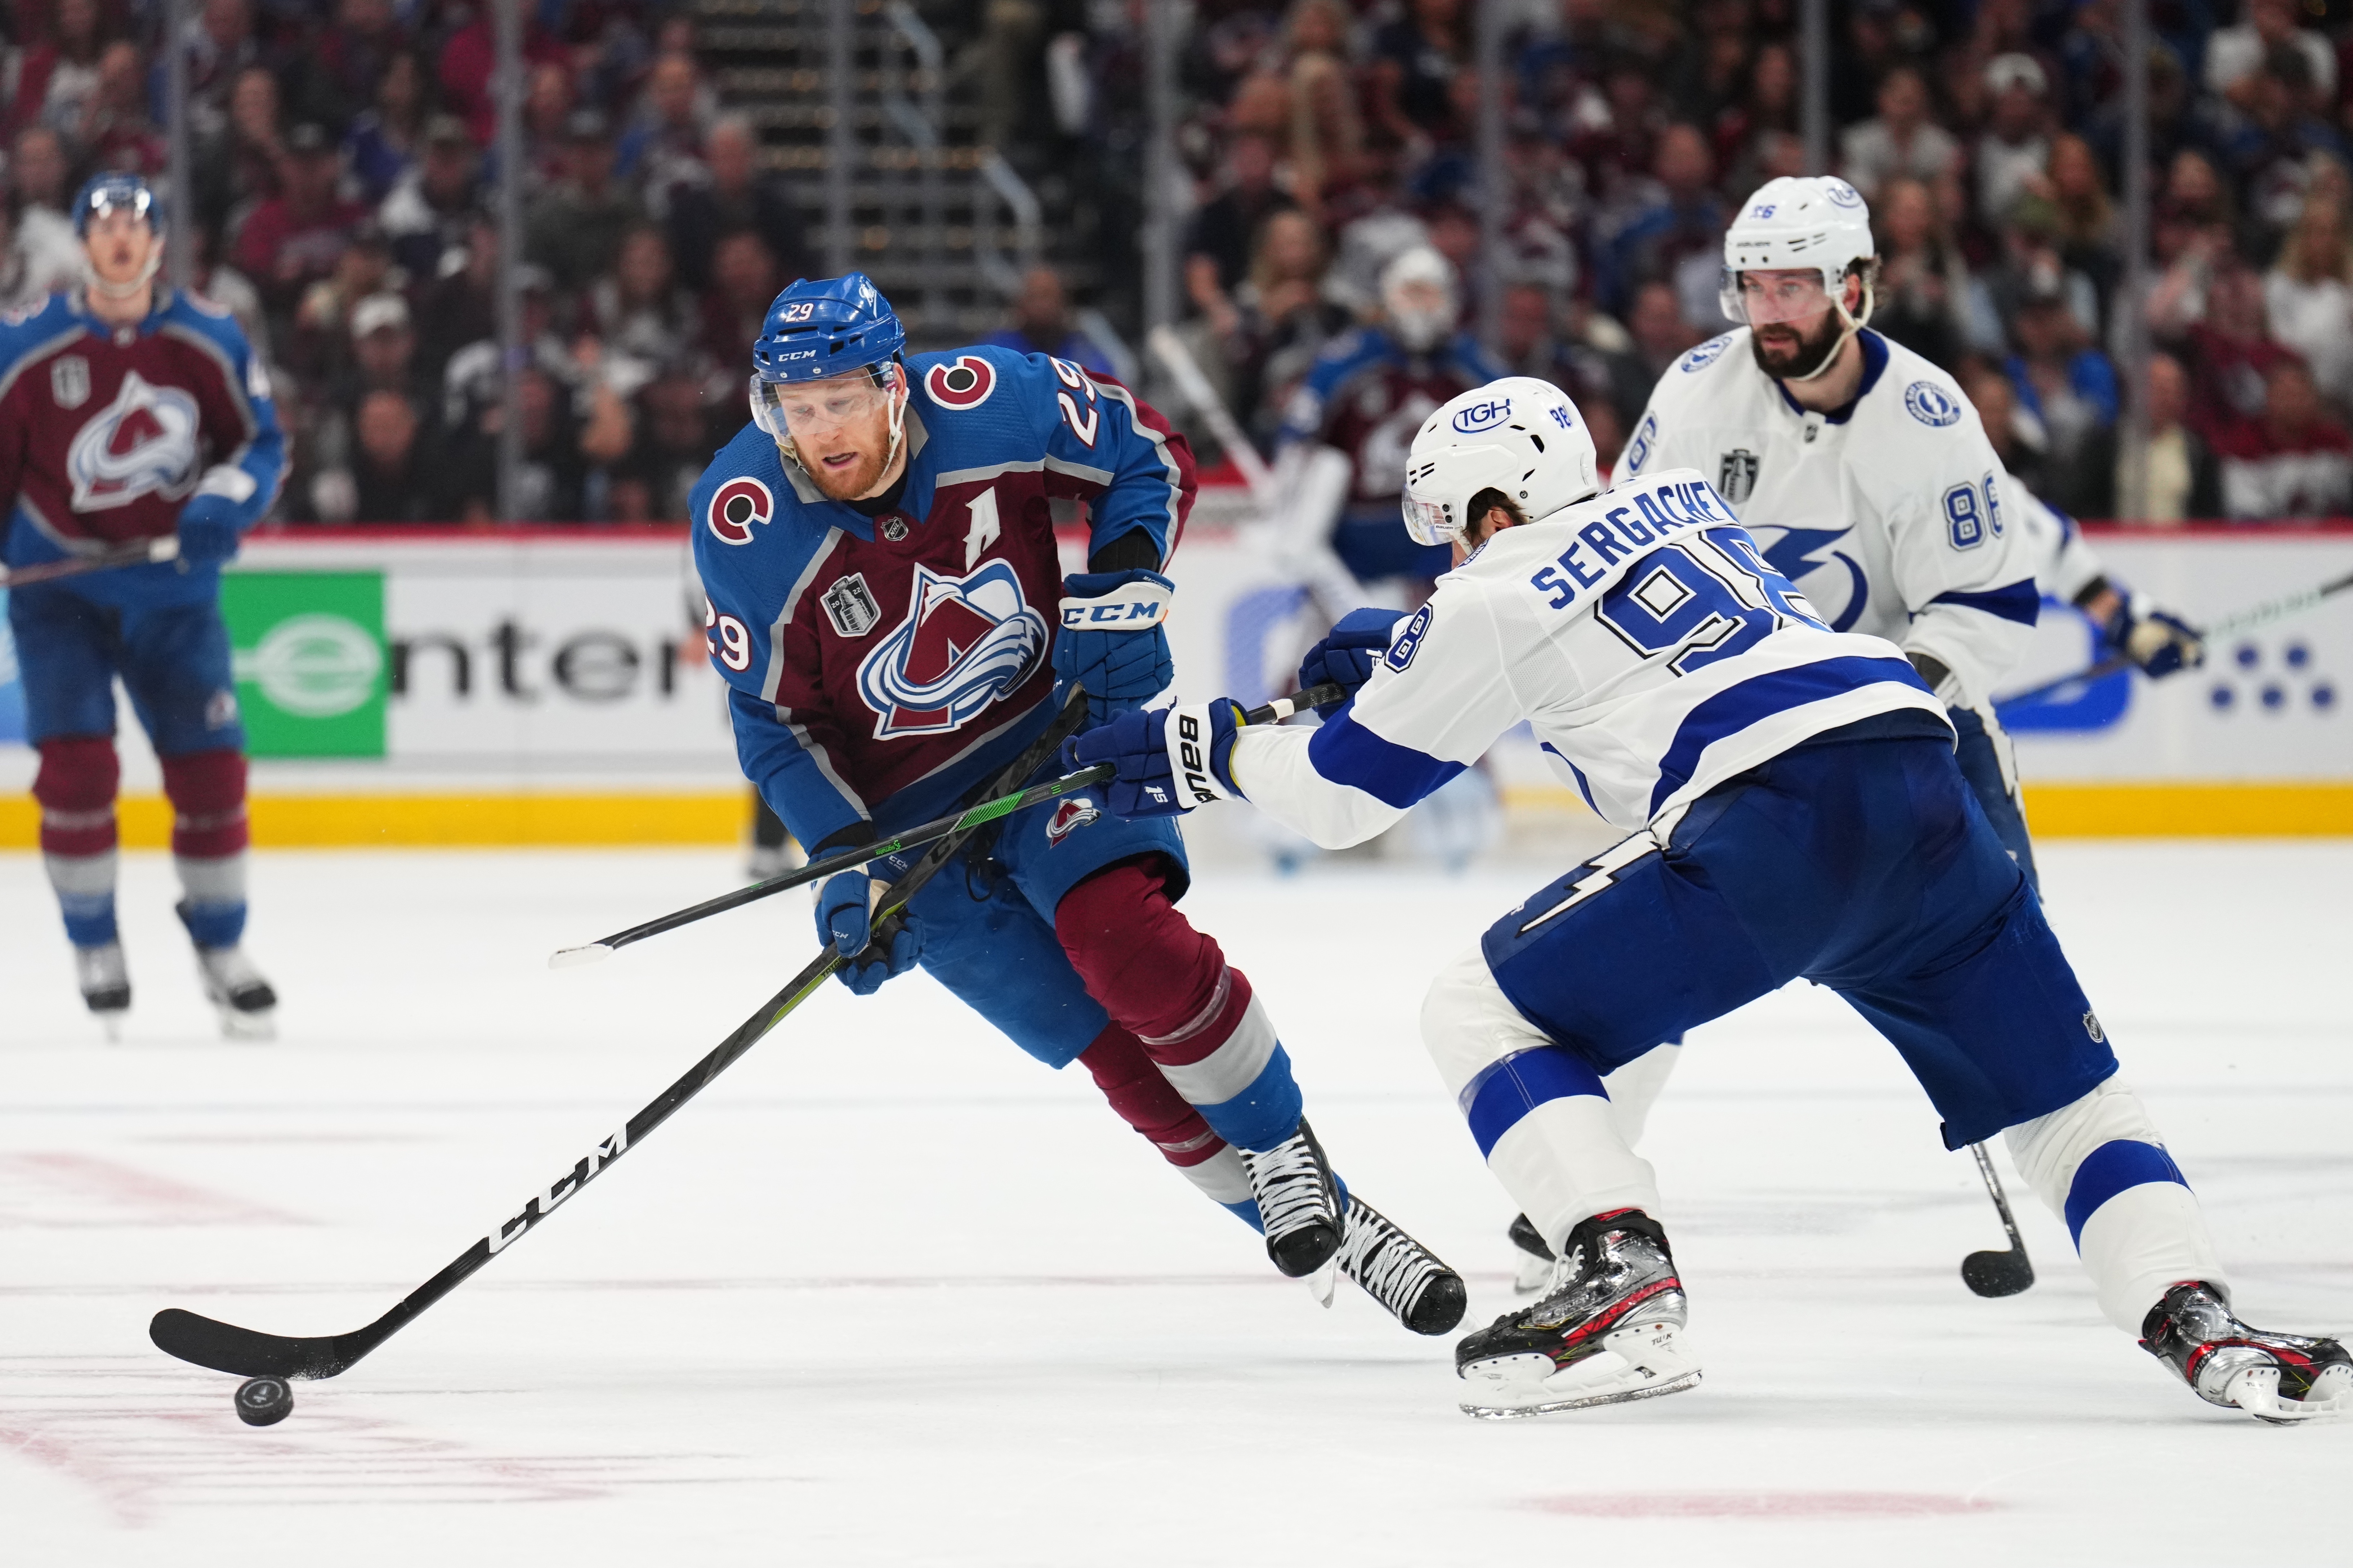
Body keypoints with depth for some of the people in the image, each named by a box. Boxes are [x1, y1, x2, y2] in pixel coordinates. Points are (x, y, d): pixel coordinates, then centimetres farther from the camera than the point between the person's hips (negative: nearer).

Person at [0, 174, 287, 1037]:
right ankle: (94, 950, 3)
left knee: (210, 766, 1)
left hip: (173, 587, 2)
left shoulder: (210, 339, -4)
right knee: (76, 763, -14)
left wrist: (226, 501, -16)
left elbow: (263, 441, 3)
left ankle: (221, 947, 21)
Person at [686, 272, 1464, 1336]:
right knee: (1117, 1050, -8)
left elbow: (1151, 459, 0)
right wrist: (843, 861, -18)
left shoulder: (992, 403, -18)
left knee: (1124, 937, -27)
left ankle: (1287, 1152, -6)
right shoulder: (743, 525, -17)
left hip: (1051, 726, 0)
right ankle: (1316, 1223, 3)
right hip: (905, 809, 0)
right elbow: (773, 719, -8)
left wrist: (1123, 587, -15)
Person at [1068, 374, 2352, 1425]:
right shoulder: (1678, 499, 28)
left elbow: (1343, 790, 18)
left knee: (1485, 1013, 7)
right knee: (2064, 1093, 18)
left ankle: (1621, 1288, -12)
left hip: (1769, 828, -6)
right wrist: (1396, 659, 50)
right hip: (1921, 786, 6)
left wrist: (1201, 750, 34)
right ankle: (2199, 1323, -5)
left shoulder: (1493, 598, 10)